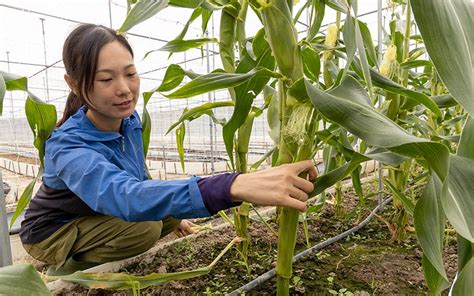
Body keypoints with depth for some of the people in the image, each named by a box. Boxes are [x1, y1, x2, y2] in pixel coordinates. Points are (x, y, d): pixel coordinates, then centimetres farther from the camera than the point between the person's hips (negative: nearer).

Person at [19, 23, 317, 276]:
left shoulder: (130, 119, -15)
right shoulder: (67, 147, -36)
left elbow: (139, 179, 1)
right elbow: (126, 196, -56)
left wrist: (175, 214, 5)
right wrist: (236, 185, -70)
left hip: (105, 215, 6)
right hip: (53, 230, -6)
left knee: (172, 214, -10)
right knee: (143, 227, -29)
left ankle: (98, 259, 10)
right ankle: (68, 266, 0)